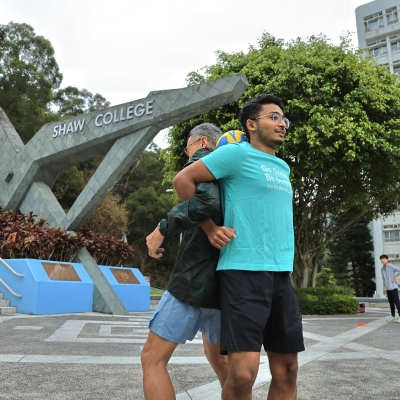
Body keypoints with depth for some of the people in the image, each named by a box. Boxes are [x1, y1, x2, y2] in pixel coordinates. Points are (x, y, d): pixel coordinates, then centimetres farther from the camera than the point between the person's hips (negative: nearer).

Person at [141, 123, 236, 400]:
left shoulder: (203, 159, -3)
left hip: (196, 278, -9)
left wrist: (162, 230, -15)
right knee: (218, 358, 25)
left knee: (153, 359, 0)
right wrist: (216, 228, -9)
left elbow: (204, 200, -24)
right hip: (222, 278, 9)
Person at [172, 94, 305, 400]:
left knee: (286, 369, 10)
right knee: (243, 372, -12)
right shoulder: (236, 153, -3)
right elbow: (183, 180, -4)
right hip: (244, 271, -7)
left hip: (282, 274, 7)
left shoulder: (283, 168, 19)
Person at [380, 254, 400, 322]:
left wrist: (394, 278, -15)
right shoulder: (382, 269, 13)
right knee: (391, 302, 11)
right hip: (388, 288, 7)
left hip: (393, 287, -7)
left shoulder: (391, 266, -10)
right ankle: (393, 316, 17)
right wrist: (384, 288, 18)